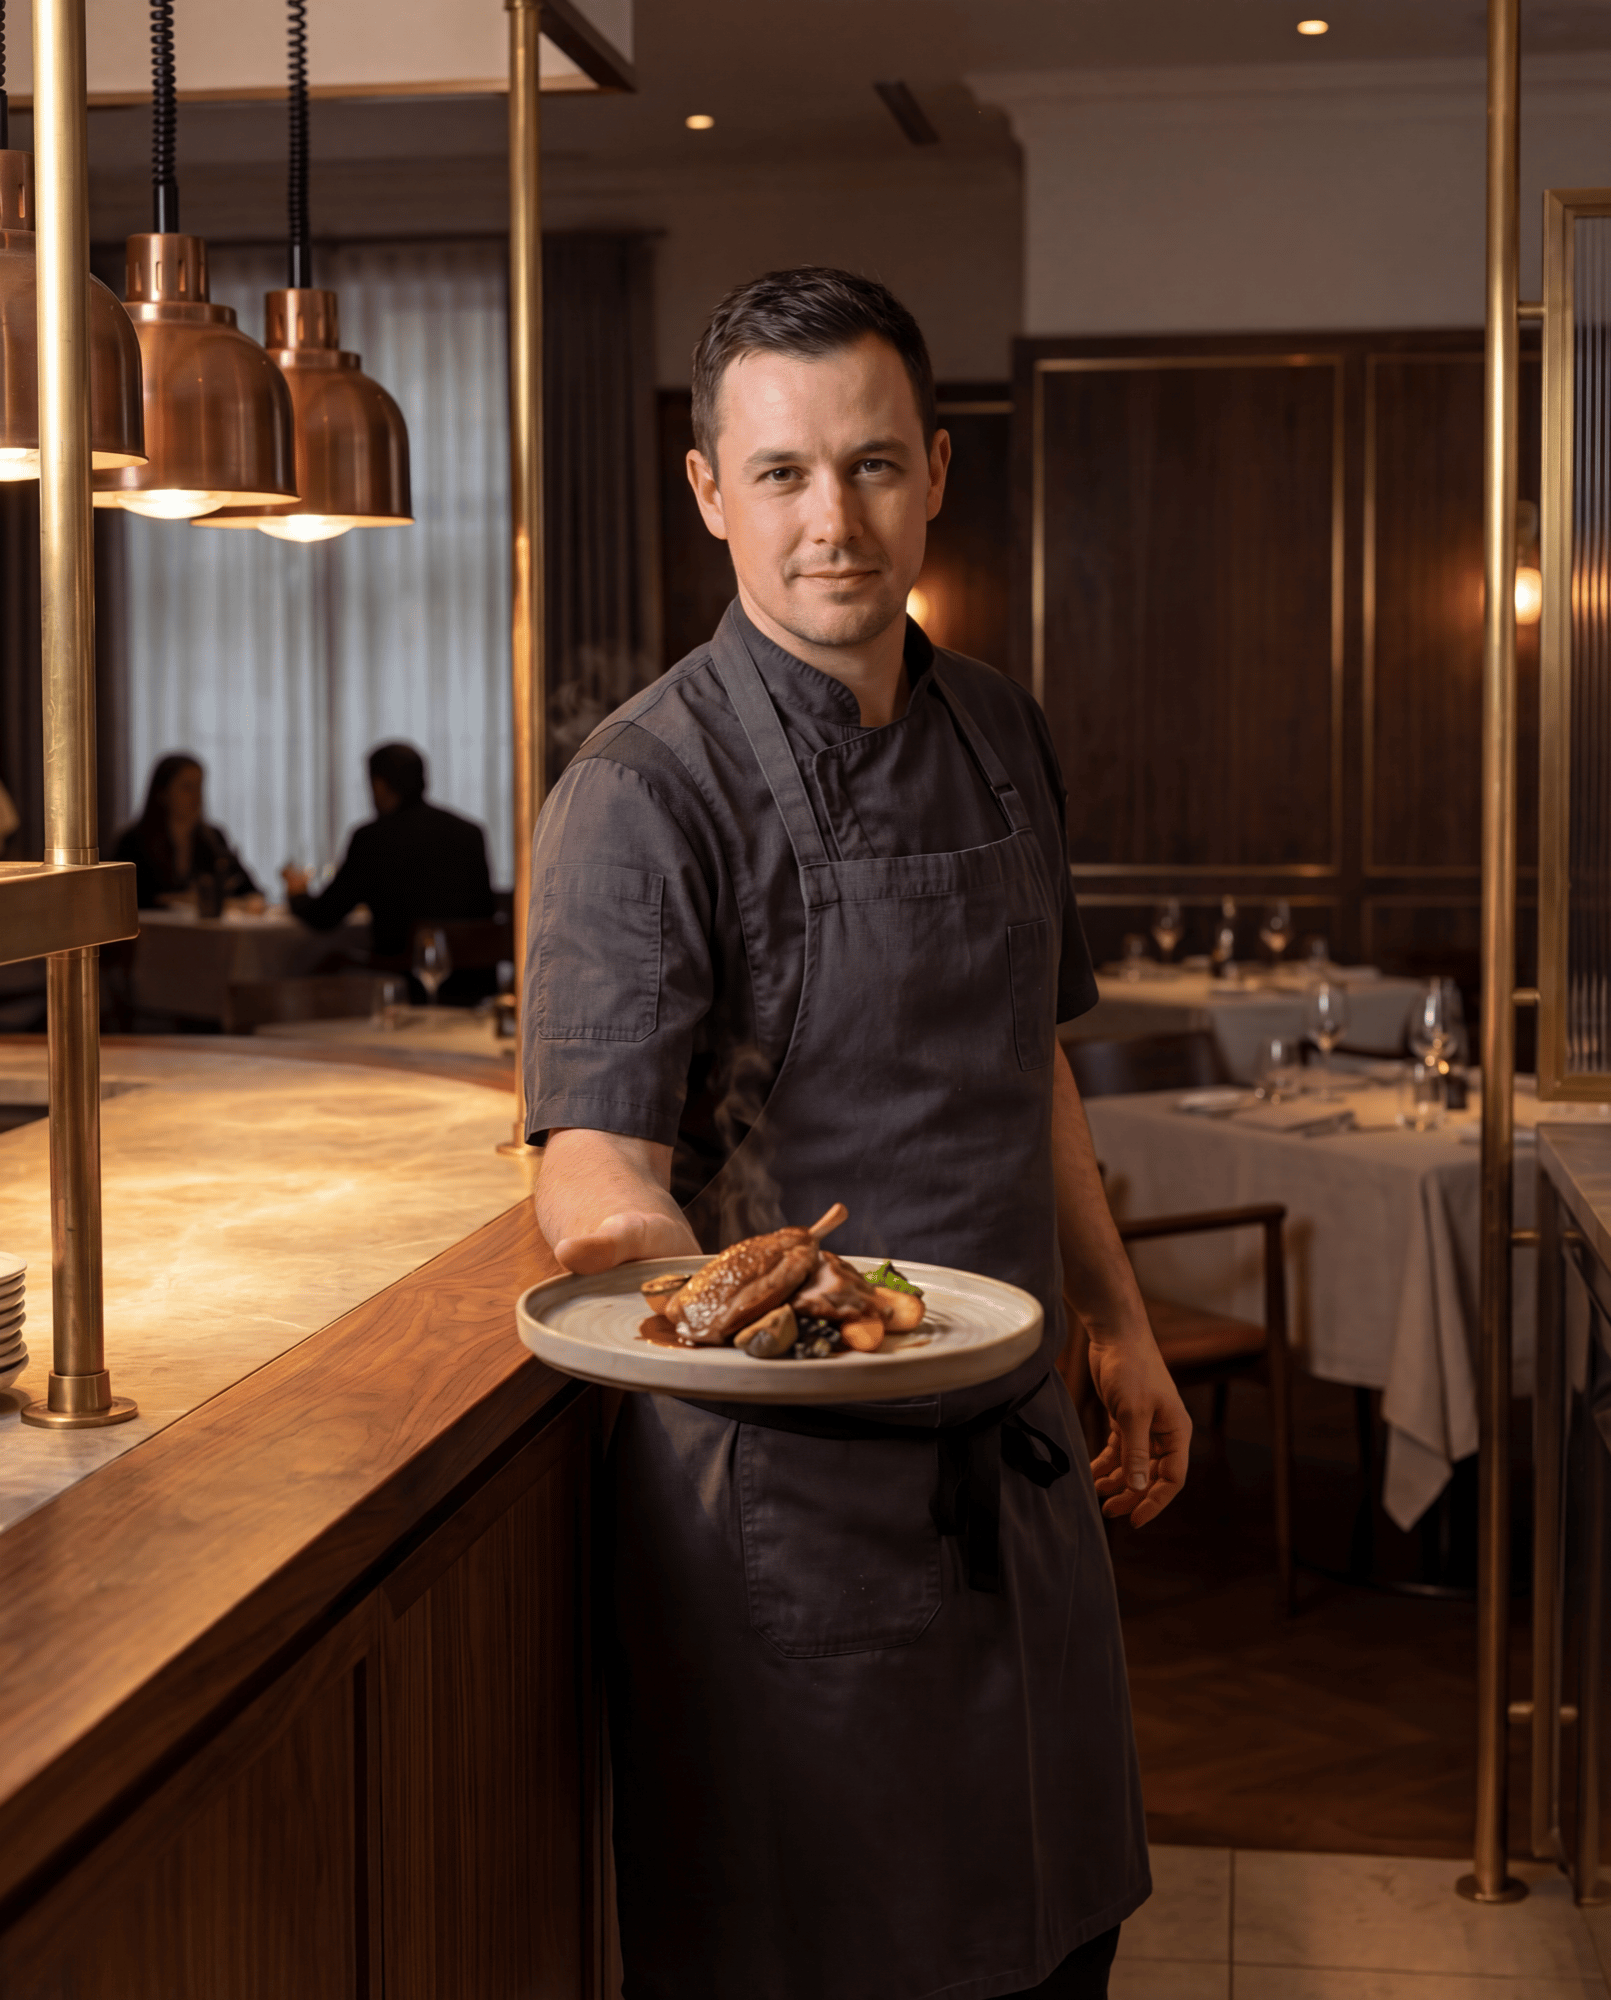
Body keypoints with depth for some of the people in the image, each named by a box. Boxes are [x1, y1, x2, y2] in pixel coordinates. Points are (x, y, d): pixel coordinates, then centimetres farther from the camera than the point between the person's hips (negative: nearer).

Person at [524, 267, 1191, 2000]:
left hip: (1021, 1463, 7)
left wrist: (1116, 1321, 18)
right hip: (786, 1485, -6)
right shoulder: (640, 794, -15)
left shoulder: (1000, 736, 7)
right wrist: (629, 1230, -45)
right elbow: (594, 1147, -23)